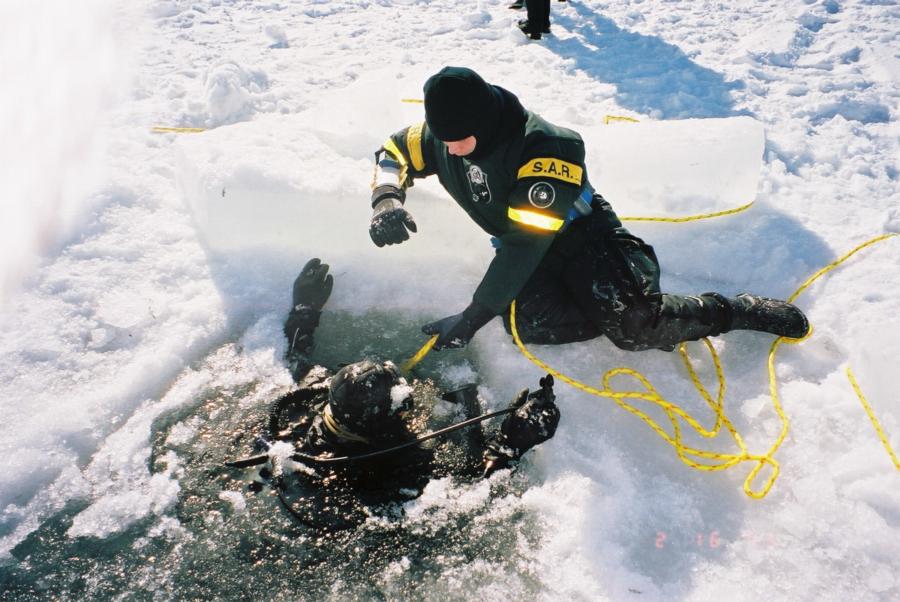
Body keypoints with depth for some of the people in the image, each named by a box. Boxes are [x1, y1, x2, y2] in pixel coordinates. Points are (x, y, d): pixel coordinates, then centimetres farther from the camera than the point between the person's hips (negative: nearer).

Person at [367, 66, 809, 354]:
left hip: (583, 235, -6)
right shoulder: (442, 136, -9)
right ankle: (635, 306, -6)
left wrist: (473, 317, -33)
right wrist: (387, 200, -17)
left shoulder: (546, 149, -31)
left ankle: (734, 311, -2)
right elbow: (394, 153, 8)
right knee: (530, 325, -27)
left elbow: (526, 245, -34)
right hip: (521, 248, 6)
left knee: (635, 325, -28)